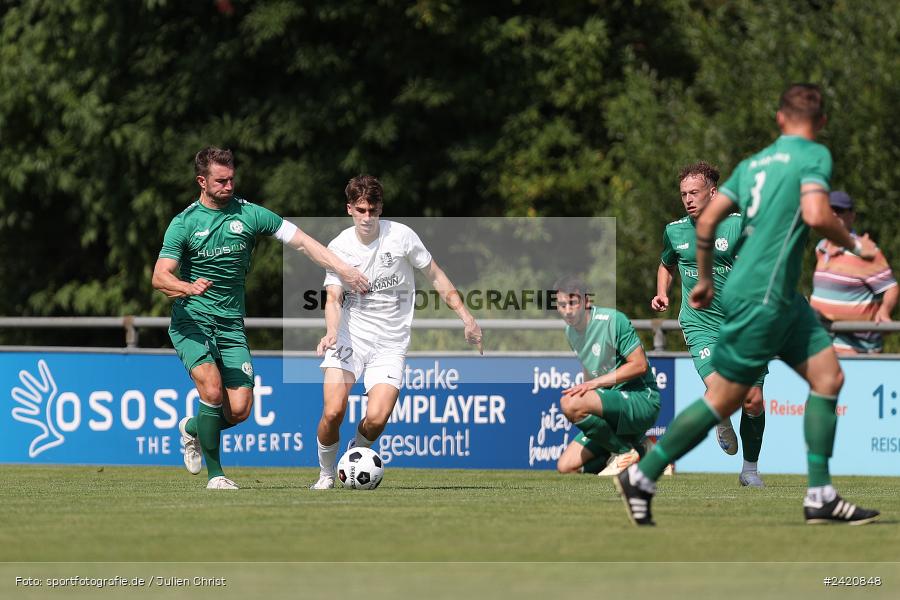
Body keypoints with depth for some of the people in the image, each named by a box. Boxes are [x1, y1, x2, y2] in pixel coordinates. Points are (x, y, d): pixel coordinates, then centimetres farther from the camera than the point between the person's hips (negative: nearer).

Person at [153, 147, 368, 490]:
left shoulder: (249, 214, 2)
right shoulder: (184, 223, -4)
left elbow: (301, 242, 4)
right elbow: (160, 277, -12)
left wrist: (343, 270, -5)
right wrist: (190, 287, -34)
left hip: (231, 325, 3)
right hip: (191, 320, -3)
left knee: (240, 409, -7)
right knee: (212, 390, -23)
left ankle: (193, 429, 26)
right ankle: (214, 474, -8)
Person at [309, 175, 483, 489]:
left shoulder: (401, 236, -6)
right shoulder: (339, 247, -2)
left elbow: (435, 276, 5)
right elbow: (333, 298, -8)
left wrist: (466, 316, 0)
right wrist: (332, 332, -29)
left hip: (390, 344, -1)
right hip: (350, 337, 1)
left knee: (376, 418, -19)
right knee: (333, 412, -17)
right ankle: (326, 475, 8)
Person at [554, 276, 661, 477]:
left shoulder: (612, 320, -14)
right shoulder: (570, 331, 11)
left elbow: (640, 365, -17)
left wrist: (594, 383, -20)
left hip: (642, 399, -9)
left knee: (569, 403, -32)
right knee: (565, 467, -3)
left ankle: (624, 452, -12)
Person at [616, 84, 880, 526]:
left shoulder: (753, 163, 14)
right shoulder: (814, 156, -7)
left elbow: (706, 221, 13)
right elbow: (815, 215, -23)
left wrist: (704, 279, 24)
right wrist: (854, 245, -7)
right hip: (761, 296, -9)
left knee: (829, 377, 6)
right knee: (723, 400, -2)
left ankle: (821, 497, 3)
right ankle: (641, 477, 5)